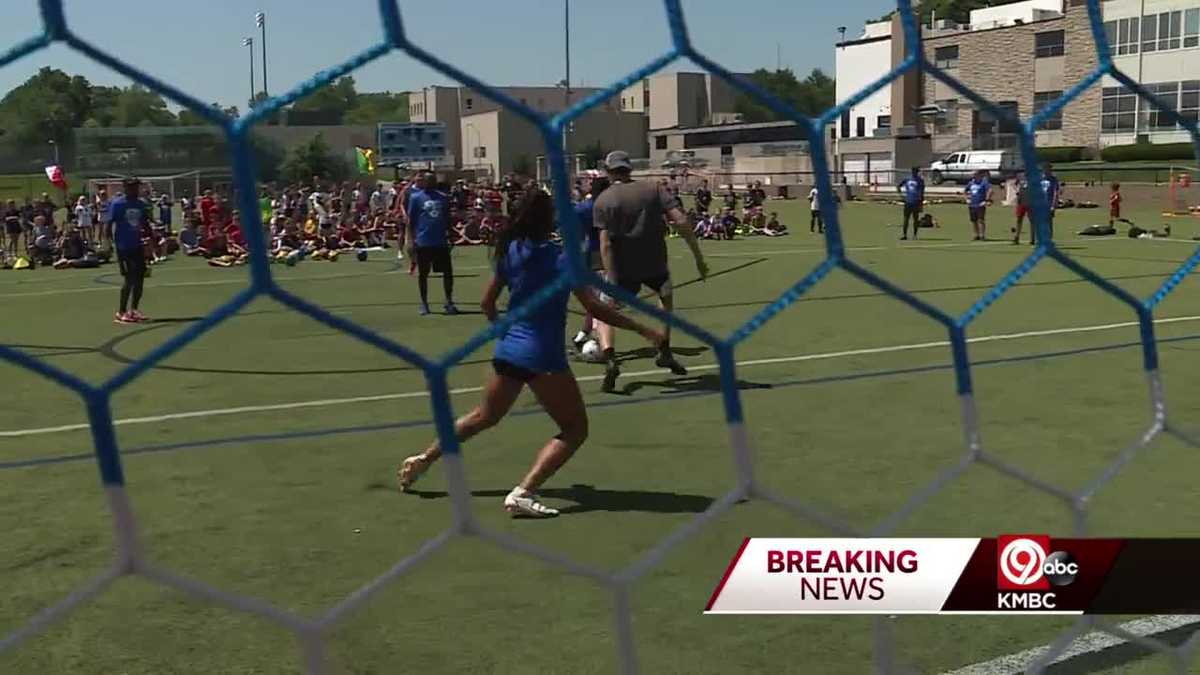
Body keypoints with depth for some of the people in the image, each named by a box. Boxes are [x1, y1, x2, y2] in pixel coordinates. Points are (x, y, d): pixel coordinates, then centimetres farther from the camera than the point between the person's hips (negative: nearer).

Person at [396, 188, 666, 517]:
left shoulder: (510, 252, 4)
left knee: (484, 416, 28)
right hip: (543, 357, -7)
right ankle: (523, 492, -11)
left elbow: (487, 302, 13)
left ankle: (422, 459, 36)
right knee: (574, 429, 2)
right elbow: (594, 307, -18)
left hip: (507, 350, 7)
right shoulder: (562, 259, -14)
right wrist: (643, 329, -14)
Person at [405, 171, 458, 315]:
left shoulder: (443, 198, 9)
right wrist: (410, 240, -9)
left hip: (441, 242, 3)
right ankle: (424, 303, 16)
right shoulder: (416, 197, -1)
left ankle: (449, 302, 11)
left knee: (448, 271, 1)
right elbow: (410, 221, -2)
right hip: (423, 243, -3)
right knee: (423, 273, 5)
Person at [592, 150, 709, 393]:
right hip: (655, 265, 2)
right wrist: (698, 257, -4)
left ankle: (610, 359, -13)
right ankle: (665, 353, 33)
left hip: (622, 268, -2)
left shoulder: (603, 201, -1)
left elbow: (605, 243, -12)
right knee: (667, 297, 31)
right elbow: (681, 221, -7)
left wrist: (611, 280, -15)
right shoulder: (654, 190, 3)